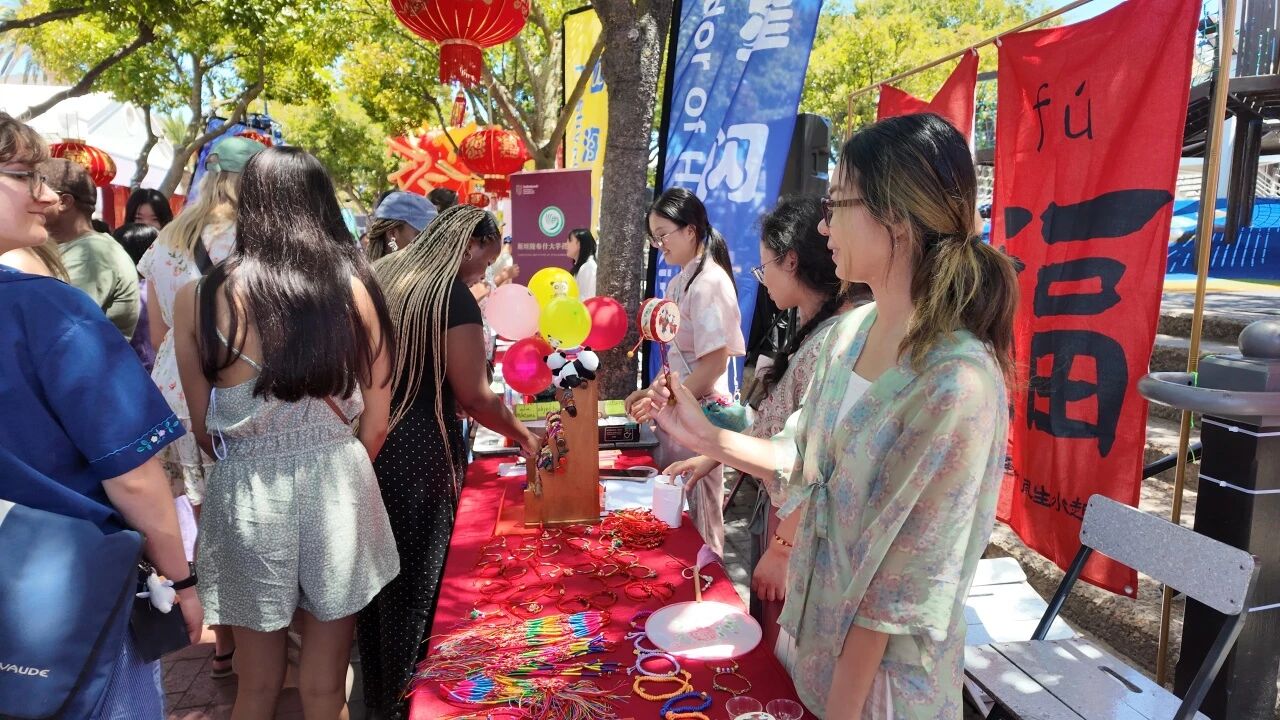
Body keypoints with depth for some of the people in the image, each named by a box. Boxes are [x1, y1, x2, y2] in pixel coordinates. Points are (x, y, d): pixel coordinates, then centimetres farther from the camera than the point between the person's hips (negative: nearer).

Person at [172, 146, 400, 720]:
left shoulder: (200, 297, -6)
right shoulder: (355, 288, -4)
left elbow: (204, 428, 2)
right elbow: (375, 423, 1)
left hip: (246, 496, 0)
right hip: (337, 490, 1)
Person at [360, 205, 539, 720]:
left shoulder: (383, 275, 8)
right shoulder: (453, 296, -15)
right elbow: (474, 396, -14)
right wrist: (523, 436, 0)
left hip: (366, 439, 8)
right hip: (416, 450, -8)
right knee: (415, 573, 7)